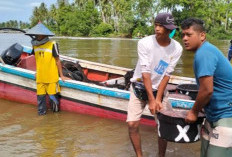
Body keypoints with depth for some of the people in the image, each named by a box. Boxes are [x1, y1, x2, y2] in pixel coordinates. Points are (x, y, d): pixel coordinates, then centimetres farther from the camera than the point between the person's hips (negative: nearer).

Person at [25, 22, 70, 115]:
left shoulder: (52, 44, -11)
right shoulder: (35, 45, 5)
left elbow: (57, 61, -7)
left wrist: (61, 75, -4)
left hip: (51, 77, -5)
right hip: (40, 77, 5)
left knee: (52, 95, 3)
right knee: (40, 95, 10)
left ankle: (56, 109, 26)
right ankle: (41, 111, 26)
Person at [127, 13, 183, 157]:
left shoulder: (177, 48, -13)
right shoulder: (145, 43, -19)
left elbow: (167, 75, -12)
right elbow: (145, 72, -22)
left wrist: (158, 99, -17)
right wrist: (151, 99, -24)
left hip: (159, 89, 2)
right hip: (140, 87, -1)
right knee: (132, 124, -6)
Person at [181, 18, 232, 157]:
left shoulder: (203, 53, -20)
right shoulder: (206, 50, 12)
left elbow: (207, 90, -24)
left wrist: (194, 112, -9)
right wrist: (199, 108, 18)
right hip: (215, 114, 10)